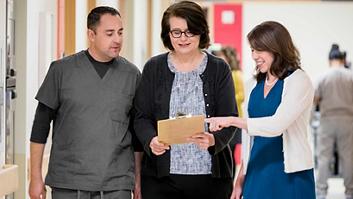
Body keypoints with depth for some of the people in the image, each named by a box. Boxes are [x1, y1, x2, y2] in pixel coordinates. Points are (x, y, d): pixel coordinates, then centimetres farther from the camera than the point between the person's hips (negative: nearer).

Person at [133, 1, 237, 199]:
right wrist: (151, 140, -16)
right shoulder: (153, 68, 8)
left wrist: (214, 139, -21)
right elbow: (142, 117, 5)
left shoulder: (219, 69, 5)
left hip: (210, 174, 0)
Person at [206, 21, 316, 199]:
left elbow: (277, 124, -21)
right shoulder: (253, 85, 11)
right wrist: (241, 178, 13)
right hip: (257, 172, 5)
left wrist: (232, 121, -25)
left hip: (291, 174, -5)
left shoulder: (298, 81, -8)